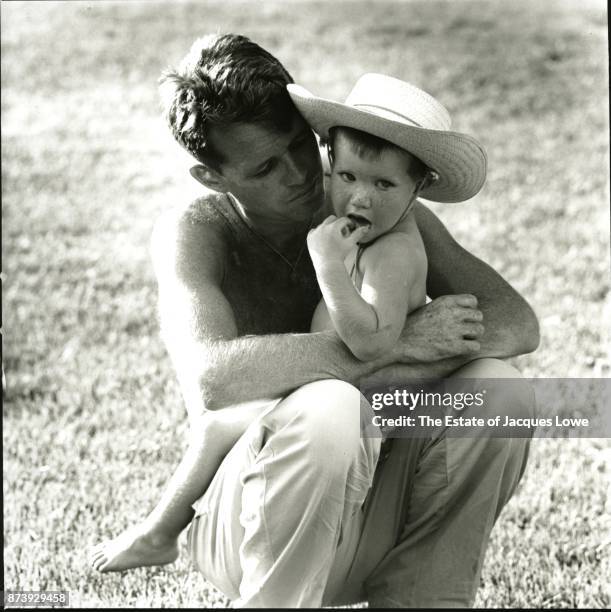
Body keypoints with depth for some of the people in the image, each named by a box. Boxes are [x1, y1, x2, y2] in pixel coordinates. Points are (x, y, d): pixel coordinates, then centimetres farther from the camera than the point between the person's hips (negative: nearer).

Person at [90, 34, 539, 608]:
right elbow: (213, 378, -30)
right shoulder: (194, 232, -10)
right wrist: (398, 342, -29)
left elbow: (517, 322, -6)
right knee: (328, 411, -34)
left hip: (363, 514, 4)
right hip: (242, 530, -4)